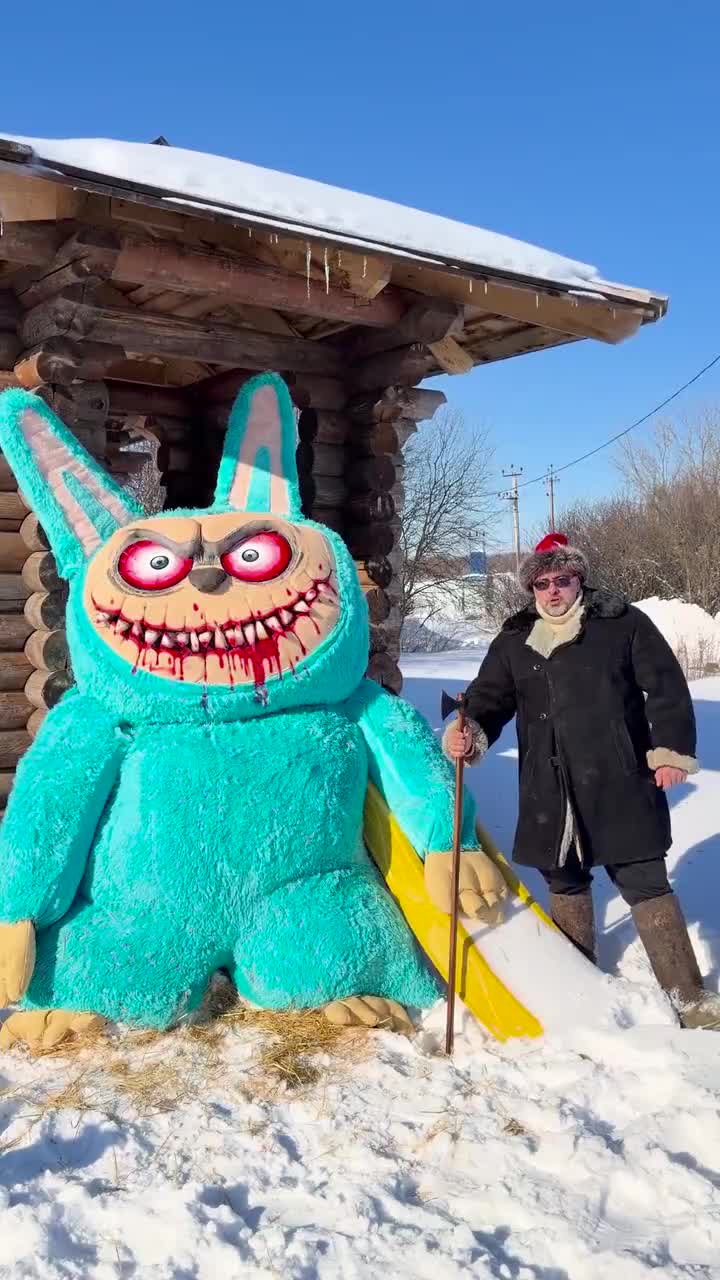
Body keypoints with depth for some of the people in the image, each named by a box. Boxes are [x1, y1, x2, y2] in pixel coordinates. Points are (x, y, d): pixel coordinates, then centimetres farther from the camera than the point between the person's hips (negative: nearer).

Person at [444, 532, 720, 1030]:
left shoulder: (623, 622, 0)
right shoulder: (514, 641, 9)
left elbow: (667, 686, -1)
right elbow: (489, 697, 5)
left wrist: (671, 750, -8)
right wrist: (470, 734, -15)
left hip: (620, 786, -4)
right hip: (550, 792, 4)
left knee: (645, 882, 1)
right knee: (566, 881, 17)